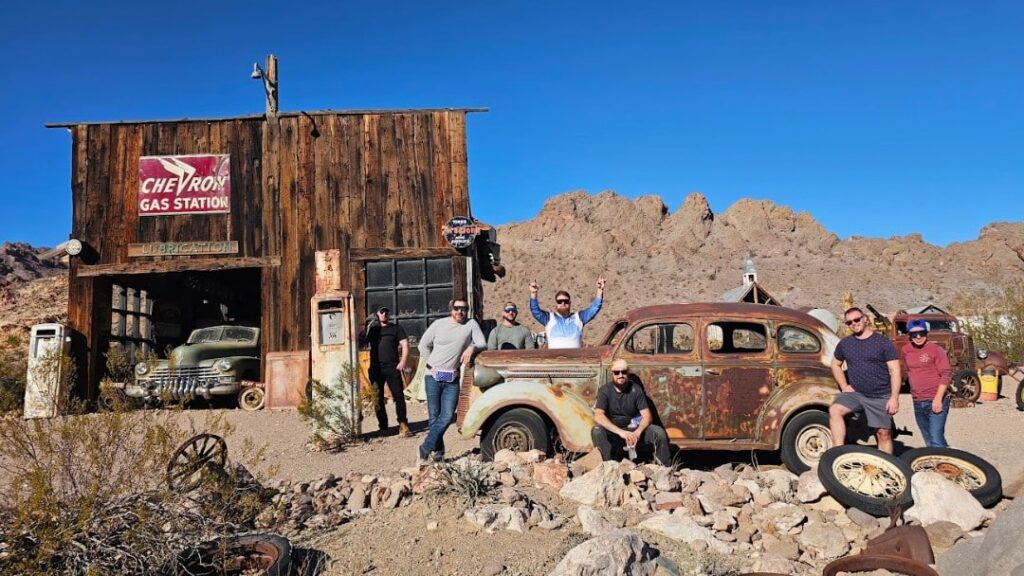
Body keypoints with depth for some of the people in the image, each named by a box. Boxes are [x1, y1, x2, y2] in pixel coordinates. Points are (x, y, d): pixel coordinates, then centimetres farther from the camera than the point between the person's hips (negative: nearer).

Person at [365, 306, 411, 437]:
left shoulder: (396, 328, 8)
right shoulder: (372, 329, 16)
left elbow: (405, 345, 1)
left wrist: (403, 361, -13)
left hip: (392, 367, -3)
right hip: (376, 368, 3)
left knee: (398, 396, -10)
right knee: (378, 399, 7)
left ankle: (403, 425, -9)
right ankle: (383, 426, 16)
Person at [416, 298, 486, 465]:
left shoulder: (471, 324, 2)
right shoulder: (439, 324, 2)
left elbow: (483, 344, -3)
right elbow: (423, 346, 10)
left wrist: (472, 347, -24)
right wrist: (433, 364, 4)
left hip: (452, 379, 1)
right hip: (433, 376, 0)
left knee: (447, 416, -8)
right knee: (434, 416, 2)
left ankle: (426, 449, 2)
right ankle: (438, 453, 13)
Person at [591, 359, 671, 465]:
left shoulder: (636, 389, -2)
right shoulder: (605, 390, -7)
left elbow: (647, 416, -8)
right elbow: (598, 416, -20)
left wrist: (637, 432, -29)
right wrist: (620, 432, -33)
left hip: (634, 429, 2)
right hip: (612, 432, -1)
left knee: (659, 432, -23)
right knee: (597, 431, -33)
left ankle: (665, 468, -8)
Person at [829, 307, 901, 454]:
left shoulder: (884, 342, -3)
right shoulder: (844, 343, 7)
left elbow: (894, 371, -5)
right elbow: (835, 365, 21)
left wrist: (894, 398, -12)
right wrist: (844, 386, 6)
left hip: (880, 397, -2)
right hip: (855, 393, 2)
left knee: (884, 433, 3)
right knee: (834, 410, -24)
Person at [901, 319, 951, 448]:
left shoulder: (936, 349, -7)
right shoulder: (905, 351, 8)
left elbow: (945, 375, -12)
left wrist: (938, 398, -19)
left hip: (936, 402, -6)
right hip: (917, 403, 6)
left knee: (936, 442, -15)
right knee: (929, 442, 14)